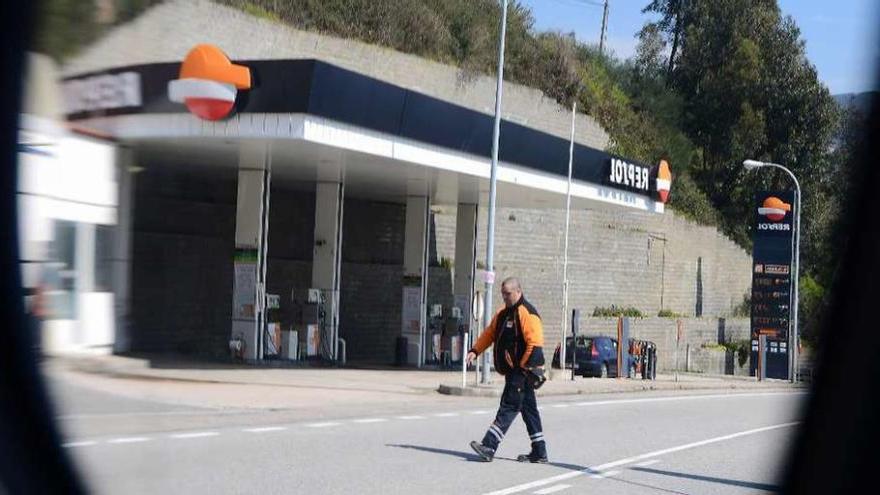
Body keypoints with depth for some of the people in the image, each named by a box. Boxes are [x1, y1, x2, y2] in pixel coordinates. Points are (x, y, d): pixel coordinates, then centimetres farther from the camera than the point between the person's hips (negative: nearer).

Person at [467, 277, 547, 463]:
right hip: (513, 371, 9)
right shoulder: (503, 313, 17)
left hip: (522, 372, -9)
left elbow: (535, 343, -21)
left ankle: (489, 446, -14)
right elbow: (489, 333, 22)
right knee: (528, 410, 11)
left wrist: (523, 367, -21)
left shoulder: (527, 313, -13)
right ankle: (539, 452, 16)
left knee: (508, 408, -10)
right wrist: (475, 350, 9)